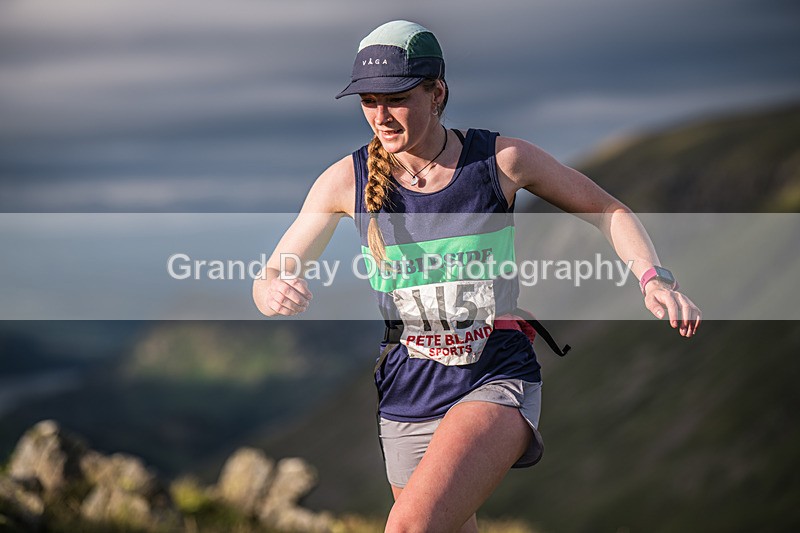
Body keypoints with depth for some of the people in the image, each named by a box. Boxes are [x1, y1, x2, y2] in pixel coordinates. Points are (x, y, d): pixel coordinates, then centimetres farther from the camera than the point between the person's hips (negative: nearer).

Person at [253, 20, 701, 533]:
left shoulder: (502, 159, -6)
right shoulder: (346, 180, -3)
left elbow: (611, 213, 6)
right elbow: (269, 279, 3)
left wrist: (655, 280, -12)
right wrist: (275, 293, -22)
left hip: (496, 382, -3)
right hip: (408, 396, 4)